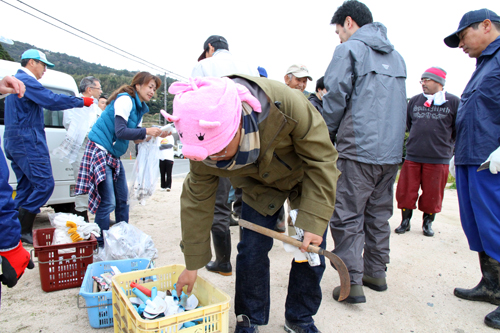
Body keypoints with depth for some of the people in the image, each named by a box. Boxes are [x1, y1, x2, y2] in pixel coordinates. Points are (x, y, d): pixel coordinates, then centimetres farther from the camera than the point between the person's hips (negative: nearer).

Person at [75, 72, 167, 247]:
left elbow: (136, 138, 10)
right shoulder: (125, 100, -14)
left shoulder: (140, 108, 14)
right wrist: (146, 131, -23)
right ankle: (100, 246, -1)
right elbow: (121, 131, -24)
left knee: (123, 199, 11)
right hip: (99, 151, -10)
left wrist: (158, 134, -1)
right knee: (108, 202, -11)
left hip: (114, 155, 10)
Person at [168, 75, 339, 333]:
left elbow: (321, 161, -27)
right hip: (260, 186, 2)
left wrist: (313, 223, -31)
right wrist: (192, 265, -7)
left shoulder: (287, 105, -41)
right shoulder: (204, 148, -28)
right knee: (251, 252, -6)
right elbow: (196, 201, -15)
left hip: (306, 178, -1)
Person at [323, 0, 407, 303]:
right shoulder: (396, 56, 19)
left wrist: (329, 134, 6)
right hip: (391, 152, 8)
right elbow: (397, 104, 22)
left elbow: (335, 98, -9)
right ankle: (376, 273, 26)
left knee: (347, 218, -1)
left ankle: (352, 283, 1)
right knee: (379, 215, 15)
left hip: (359, 150, -7)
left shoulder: (350, 49, -3)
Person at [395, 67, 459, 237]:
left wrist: (443, 143, 7)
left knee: (432, 194, 7)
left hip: (438, 159, -2)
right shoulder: (415, 100, 8)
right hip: (412, 156, 3)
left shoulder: (453, 102, 0)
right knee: (405, 191, 4)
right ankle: (405, 221, 21)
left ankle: (427, 223, 26)